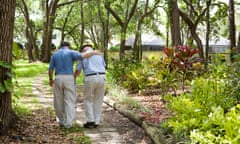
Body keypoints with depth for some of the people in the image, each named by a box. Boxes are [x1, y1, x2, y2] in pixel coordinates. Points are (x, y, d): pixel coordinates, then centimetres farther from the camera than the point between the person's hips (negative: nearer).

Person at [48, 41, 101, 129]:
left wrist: (50, 80, 25)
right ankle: (67, 123, -5)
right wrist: (94, 52, -2)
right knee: (69, 101, 3)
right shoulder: (71, 53, 1)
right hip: (69, 79, -3)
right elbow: (82, 56, -16)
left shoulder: (54, 55, 12)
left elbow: (50, 70, 9)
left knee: (59, 101, 16)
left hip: (58, 79, 3)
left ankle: (61, 121, 23)